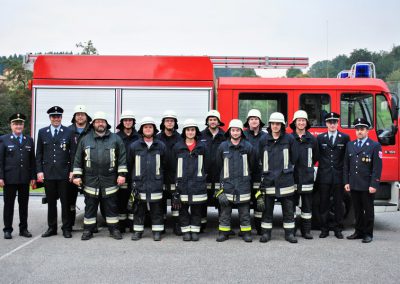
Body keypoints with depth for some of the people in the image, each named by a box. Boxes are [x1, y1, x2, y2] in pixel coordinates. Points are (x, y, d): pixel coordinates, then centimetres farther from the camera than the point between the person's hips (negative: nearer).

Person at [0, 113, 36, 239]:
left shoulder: (29, 140, 12)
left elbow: (32, 160, 10)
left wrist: (33, 177, 4)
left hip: (24, 179, 3)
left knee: (24, 205, 8)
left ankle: (23, 229, 17)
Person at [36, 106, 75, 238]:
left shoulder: (69, 132, 3)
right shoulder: (42, 132, 9)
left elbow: (73, 153, 2)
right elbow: (39, 153, 9)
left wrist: (72, 171, -4)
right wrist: (39, 171, 1)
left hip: (64, 173, -2)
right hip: (48, 173, 2)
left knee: (65, 202, 3)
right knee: (51, 201, 9)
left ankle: (67, 228, 11)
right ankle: (52, 227, 19)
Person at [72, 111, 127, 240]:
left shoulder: (116, 139, 4)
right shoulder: (85, 140, 9)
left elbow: (122, 158, 1)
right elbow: (78, 159, 9)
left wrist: (122, 174, -5)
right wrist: (77, 175, 3)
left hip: (110, 180, -1)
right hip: (90, 180, 1)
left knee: (111, 206, 6)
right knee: (90, 206, 7)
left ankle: (114, 229, 16)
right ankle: (88, 230, 17)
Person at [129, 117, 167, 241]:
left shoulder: (161, 146, 5)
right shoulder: (134, 146, 4)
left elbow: (164, 165, 11)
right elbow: (129, 164, 10)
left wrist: (162, 178, 9)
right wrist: (132, 180, 10)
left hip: (156, 183, 0)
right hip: (139, 183, 0)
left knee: (157, 208, 4)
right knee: (138, 208, 7)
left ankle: (157, 231, 13)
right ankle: (137, 230, 17)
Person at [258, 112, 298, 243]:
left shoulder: (289, 139, 2)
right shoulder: (264, 140, 6)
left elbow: (294, 158, 5)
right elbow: (261, 160, 10)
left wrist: (285, 168, 8)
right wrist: (269, 170, 7)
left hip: (285, 179, -1)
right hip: (268, 180, 1)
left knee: (288, 208, 6)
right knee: (267, 208, 7)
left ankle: (289, 233, 15)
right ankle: (266, 233, 15)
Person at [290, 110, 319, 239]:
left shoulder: (312, 139, 7)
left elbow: (315, 157, 15)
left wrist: (308, 166, 12)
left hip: (307, 177, 2)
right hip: (292, 177, -2)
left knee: (307, 205, 6)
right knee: (291, 204, 2)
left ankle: (306, 230, 14)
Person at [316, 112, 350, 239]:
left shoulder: (345, 138, 3)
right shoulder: (320, 138, 7)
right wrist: (322, 166, 1)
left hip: (339, 176, -1)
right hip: (324, 176, 1)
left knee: (338, 204, 6)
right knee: (324, 203, 5)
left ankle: (338, 229, 15)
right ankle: (324, 229, 14)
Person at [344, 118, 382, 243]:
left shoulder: (375, 146, -4)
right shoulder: (350, 145, 11)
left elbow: (377, 167, -9)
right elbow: (346, 165, 11)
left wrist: (374, 185, -15)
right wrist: (346, 182, 4)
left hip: (367, 186, -4)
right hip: (353, 185, 4)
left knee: (368, 210, 5)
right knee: (357, 210, 11)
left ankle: (368, 233, 14)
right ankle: (359, 231, 21)